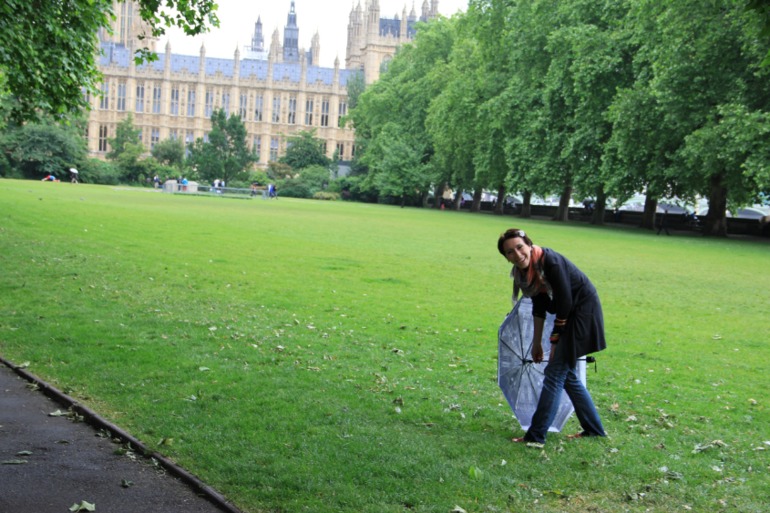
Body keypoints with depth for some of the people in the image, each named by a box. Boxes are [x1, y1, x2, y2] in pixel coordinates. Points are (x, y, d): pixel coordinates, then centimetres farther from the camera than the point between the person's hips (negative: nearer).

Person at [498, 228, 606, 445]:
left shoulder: (550, 261, -27)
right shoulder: (524, 270, -1)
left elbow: (564, 302, -23)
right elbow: (539, 306, 10)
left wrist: (555, 340, -14)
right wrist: (537, 343, 14)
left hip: (583, 311, -9)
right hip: (569, 314, 9)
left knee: (555, 372, -7)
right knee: (567, 374, 15)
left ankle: (535, 436, -2)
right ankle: (594, 429, 28)